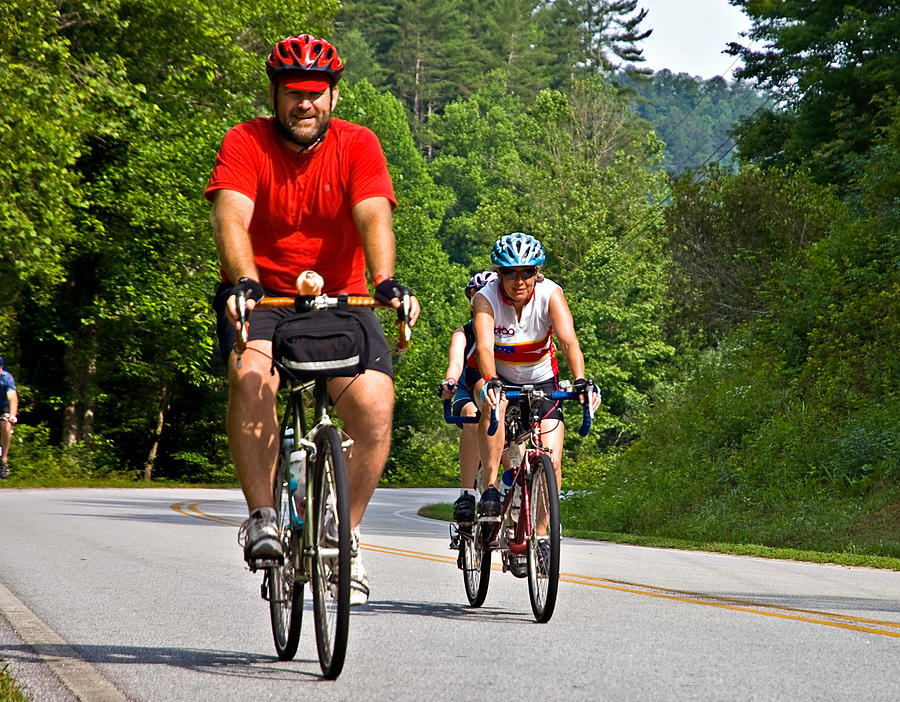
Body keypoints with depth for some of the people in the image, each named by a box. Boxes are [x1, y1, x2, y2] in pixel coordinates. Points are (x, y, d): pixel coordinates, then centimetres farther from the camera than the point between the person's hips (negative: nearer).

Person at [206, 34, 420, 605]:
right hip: (263, 296, -1)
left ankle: (348, 535, -2)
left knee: (375, 404, -21)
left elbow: (375, 216, -22)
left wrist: (386, 282, -41)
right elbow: (231, 216, -25)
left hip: (340, 299, 1)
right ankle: (263, 516, -21)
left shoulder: (358, 145, -7)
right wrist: (243, 281, -44)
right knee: (251, 375, -33)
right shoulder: (246, 143, -10)